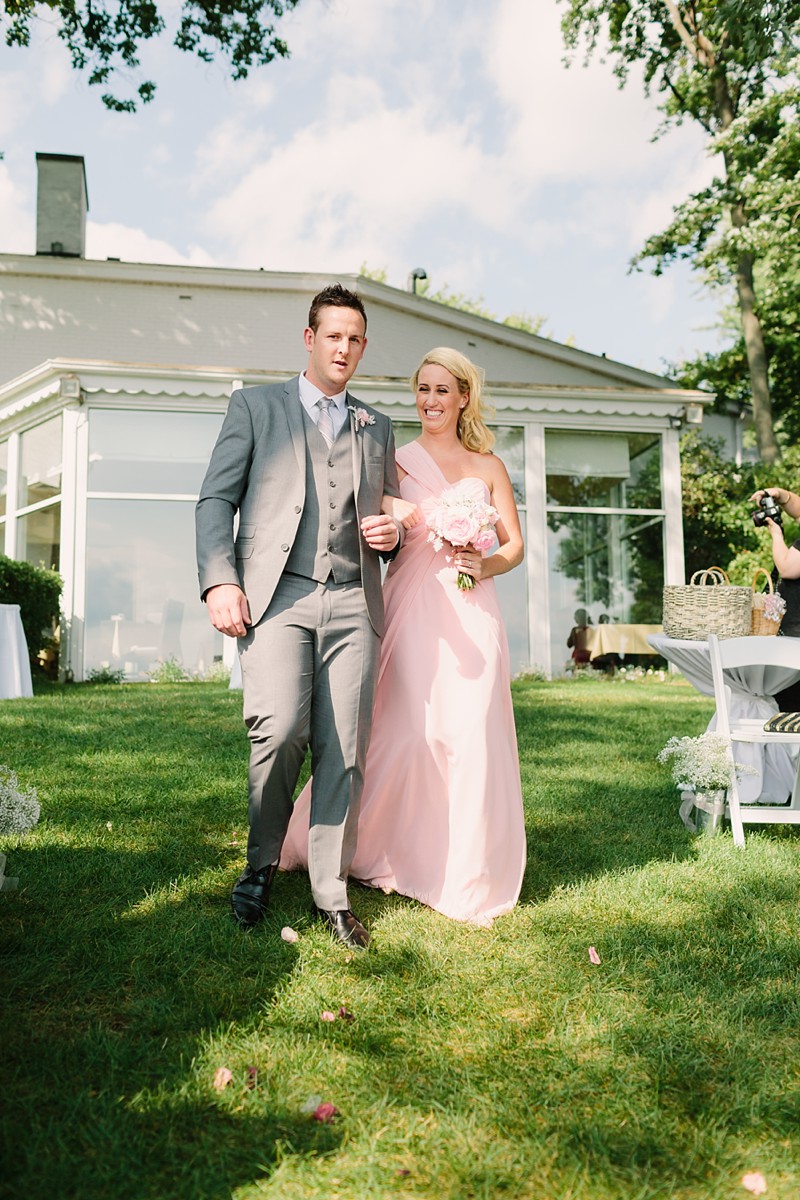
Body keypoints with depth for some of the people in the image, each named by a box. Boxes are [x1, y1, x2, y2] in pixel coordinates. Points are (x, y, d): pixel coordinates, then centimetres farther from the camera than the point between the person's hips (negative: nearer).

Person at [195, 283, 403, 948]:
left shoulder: (378, 427, 24)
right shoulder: (255, 405, 15)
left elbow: (391, 513, 29)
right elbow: (216, 499, 6)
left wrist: (393, 532, 3)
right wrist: (219, 581, -9)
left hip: (353, 603, 3)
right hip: (277, 595, -3)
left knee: (345, 750, -2)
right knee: (280, 730, -19)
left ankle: (332, 893, 12)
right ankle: (261, 863, 7)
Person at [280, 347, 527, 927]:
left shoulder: (488, 466, 12)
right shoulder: (395, 461, 9)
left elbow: (515, 545, 11)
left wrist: (485, 564, -7)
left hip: (471, 612, 1)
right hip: (411, 607, -1)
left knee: (471, 734, -1)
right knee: (407, 728, -3)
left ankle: (468, 873, 16)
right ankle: (396, 854, 20)